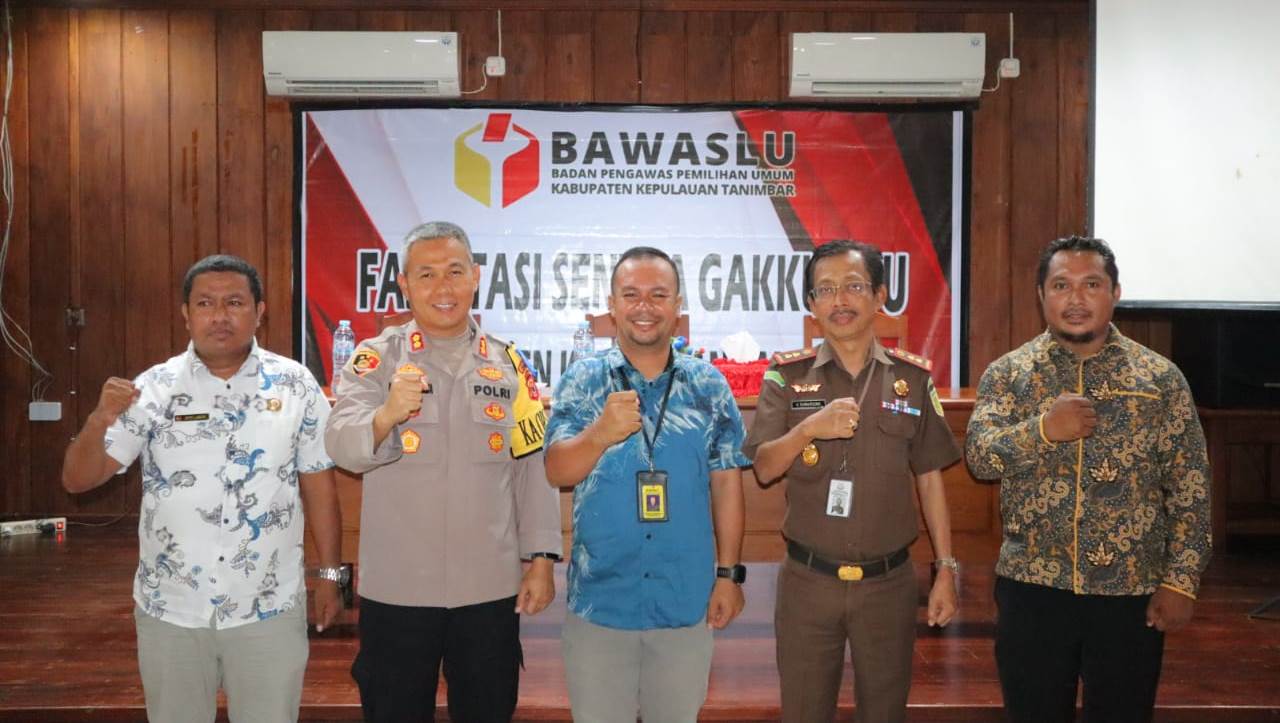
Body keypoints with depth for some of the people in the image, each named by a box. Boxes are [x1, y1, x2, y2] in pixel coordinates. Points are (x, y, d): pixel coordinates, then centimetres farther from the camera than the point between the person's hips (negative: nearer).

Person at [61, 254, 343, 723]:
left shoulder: (295, 385, -4)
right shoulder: (154, 388, -4)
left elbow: (319, 484, 1)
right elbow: (77, 480, -5)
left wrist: (329, 574, 2)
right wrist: (99, 420, -24)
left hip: (269, 609, -1)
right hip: (170, 609, 1)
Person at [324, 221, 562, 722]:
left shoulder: (508, 364, 5)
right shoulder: (376, 358, -2)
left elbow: (533, 469, 5)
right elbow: (343, 448, -18)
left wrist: (540, 559, 0)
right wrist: (387, 416, -38)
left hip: (491, 587, 2)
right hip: (396, 588, -1)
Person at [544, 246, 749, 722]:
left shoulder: (709, 386, 0)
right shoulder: (582, 380, -5)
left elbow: (726, 482, 3)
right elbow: (556, 472, -15)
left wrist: (728, 573, 0)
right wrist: (601, 434, -34)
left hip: (686, 600, 1)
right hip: (599, 600, -1)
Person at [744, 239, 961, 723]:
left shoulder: (913, 378, 1)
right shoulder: (787, 377, -2)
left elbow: (929, 479, 5)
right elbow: (764, 469, -7)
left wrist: (946, 569, 3)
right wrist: (809, 429, -25)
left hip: (889, 582, 1)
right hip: (806, 580, -1)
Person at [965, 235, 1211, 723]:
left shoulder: (1160, 378, 2)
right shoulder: (1007, 373, 2)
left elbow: (1190, 487, 0)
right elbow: (979, 457, -10)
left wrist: (1181, 580, -5)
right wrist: (1043, 429, -25)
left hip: (1132, 592, 0)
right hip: (1032, 588, 0)